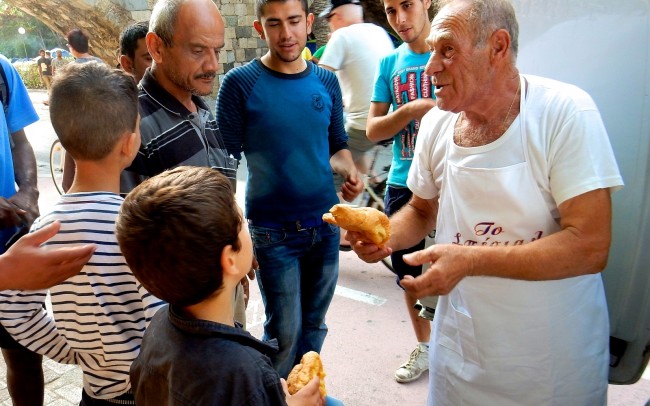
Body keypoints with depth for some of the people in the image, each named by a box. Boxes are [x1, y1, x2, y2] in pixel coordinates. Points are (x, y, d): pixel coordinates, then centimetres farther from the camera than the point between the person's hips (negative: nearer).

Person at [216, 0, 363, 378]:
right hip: (273, 232, -4)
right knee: (285, 331, 5)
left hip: (326, 225, 4)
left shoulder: (327, 81, 3)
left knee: (314, 324, 17)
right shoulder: (240, 83, -9)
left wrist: (350, 172, -9)